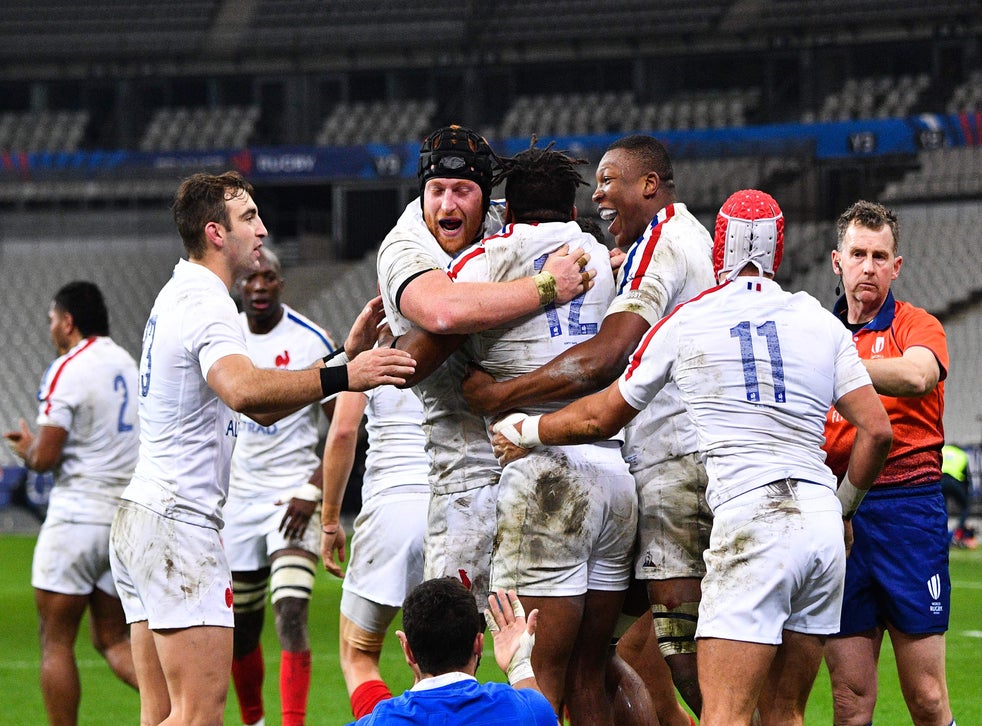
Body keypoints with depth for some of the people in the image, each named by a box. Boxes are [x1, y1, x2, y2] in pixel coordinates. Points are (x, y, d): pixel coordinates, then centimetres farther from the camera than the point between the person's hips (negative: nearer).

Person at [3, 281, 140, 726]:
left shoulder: (67, 371, -12)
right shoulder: (130, 365, 12)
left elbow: (44, 458, -15)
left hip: (78, 515, -7)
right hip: (129, 518, 7)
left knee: (56, 642, 2)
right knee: (112, 639, 11)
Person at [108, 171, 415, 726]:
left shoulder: (179, 297, 19)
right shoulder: (207, 306, -14)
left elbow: (259, 407, 20)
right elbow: (244, 392, -36)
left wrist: (346, 356, 14)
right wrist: (342, 377, -41)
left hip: (139, 514, 10)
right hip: (181, 520, -10)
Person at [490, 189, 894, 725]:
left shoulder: (685, 324, 7)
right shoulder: (821, 323, 13)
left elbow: (600, 418, 18)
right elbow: (877, 431, 10)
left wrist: (522, 431, 36)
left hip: (751, 521, -4)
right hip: (822, 528, 5)